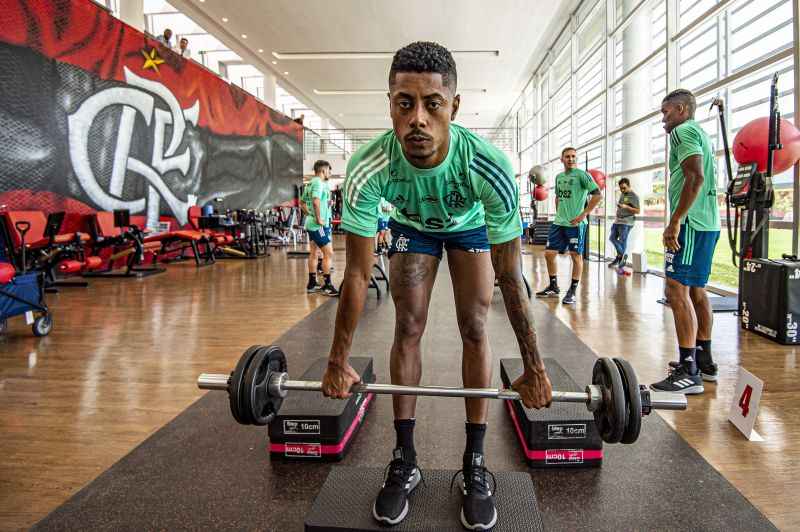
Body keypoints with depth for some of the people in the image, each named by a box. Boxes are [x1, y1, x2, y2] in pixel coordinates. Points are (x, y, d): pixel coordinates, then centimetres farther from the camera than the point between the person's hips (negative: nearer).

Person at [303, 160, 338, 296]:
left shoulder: (311, 183, 14)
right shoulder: (319, 183, -15)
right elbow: (316, 201, -30)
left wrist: (311, 214, 16)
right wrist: (319, 219, -23)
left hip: (311, 223, 10)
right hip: (318, 224, -10)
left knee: (313, 253, 13)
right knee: (328, 253, -6)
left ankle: (311, 284, 19)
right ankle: (327, 285, -3)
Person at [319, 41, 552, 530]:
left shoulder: (491, 167, -41)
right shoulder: (367, 170, -38)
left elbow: (510, 277, -32)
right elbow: (358, 274, -29)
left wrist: (534, 368, -25)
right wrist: (339, 361, -22)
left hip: (471, 224, 0)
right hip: (411, 225, 1)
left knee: (475, 328, -10)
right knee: (408, 328, -6)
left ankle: (475, 464, 4)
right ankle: (405, 460, 7)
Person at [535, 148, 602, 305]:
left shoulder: (581, 175, -7)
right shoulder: (559, 177, 14)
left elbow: (598, 195, -13)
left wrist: (583, 214, -15)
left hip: (575, 223, -7)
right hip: (558, 222, 7)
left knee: (576, 255, 1)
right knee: (549, 253, 6)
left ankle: (572, 291, 11)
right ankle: (553, 287, 21)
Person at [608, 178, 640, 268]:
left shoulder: (634, 196, -9)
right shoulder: (622, 194, 15)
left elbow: (637, 211, -13)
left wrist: (626, 207, -22)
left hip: (626, 222, -9)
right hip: (618, 220, 9)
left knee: (622, 241, -5)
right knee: (612, 238, 8)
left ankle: (621, 256, 7)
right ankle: (622, 256, 18)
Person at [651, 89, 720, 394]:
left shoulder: (683, 131, -7)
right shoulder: (700, 134, 24)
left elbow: (695, 178, -21)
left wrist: (675, 221, -22)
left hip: (692, 224, -11)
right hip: (707, 223, 11)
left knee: (677, 290, -13)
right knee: (696, 290, 14)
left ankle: (689, 372, -13)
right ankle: (704, 360, 22)